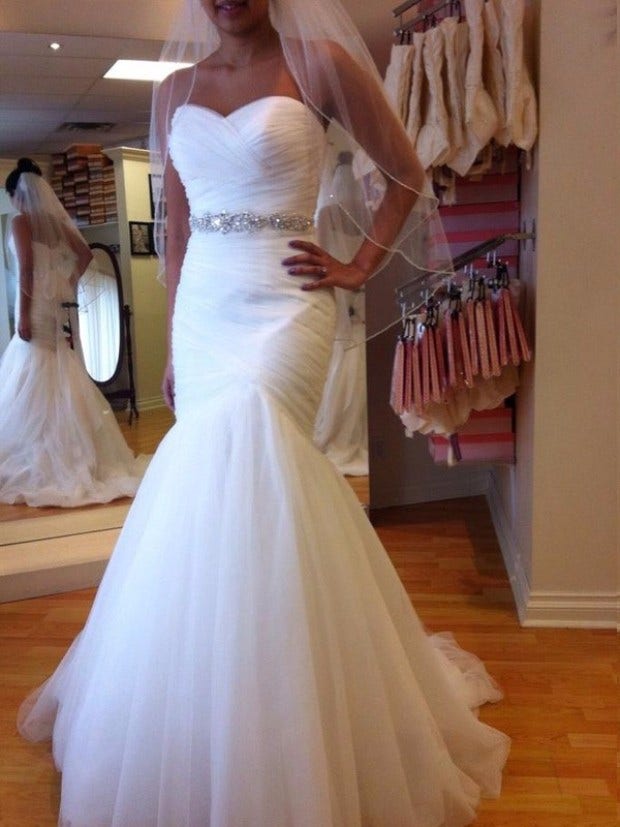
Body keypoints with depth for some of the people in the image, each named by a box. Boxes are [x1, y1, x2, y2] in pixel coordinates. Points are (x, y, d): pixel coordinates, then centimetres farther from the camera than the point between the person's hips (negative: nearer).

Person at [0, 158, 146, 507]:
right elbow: (86, 254, 13)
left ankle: (41, 461, -3)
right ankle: (77, 450, 15)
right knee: (64, 378, 11)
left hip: (38, 306, -7)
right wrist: (68, 282, 13)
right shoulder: (57, 220, 12)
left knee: (35, 381, -3)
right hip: (61, 305, 7)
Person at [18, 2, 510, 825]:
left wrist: (360, 266, 0)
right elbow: (177, 230, 16)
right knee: (208, 491, 6)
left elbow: (406, 172, 8)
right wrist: (174, 344, 15)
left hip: (283, 309, -5)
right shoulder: (175, 91, 15)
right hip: (203, 311, 6)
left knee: (241, 477, -17)